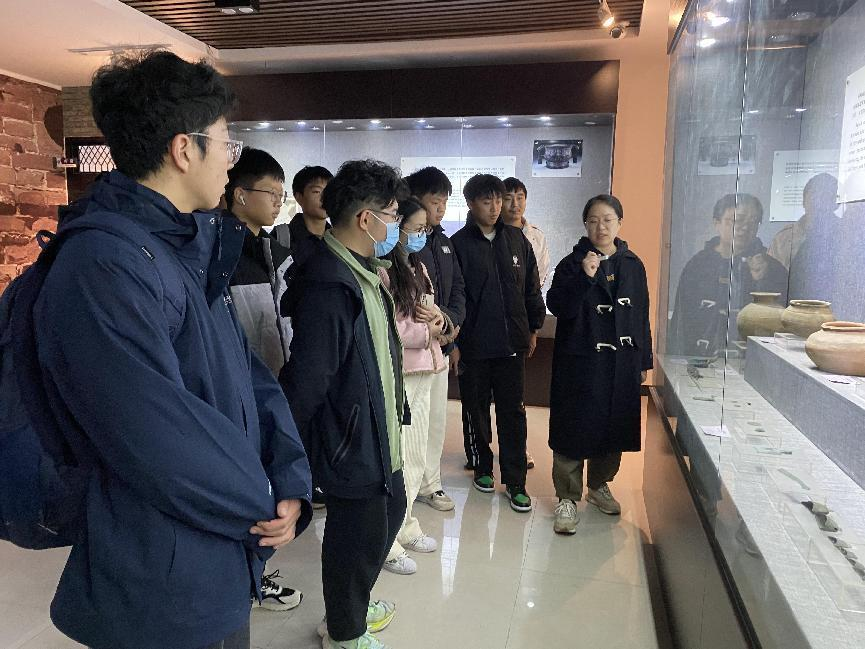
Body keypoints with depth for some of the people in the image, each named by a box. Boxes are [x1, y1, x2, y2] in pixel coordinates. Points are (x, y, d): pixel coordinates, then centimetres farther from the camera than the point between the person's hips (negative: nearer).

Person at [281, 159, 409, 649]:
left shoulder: (366, 273, 6)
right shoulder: (328, 285, -26)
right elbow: (306, 379, -26)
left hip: (380, 433, 10)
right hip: (350, 443, -10)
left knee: (389, 512, 25)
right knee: (358, 536, 9)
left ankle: (355, 604, 50)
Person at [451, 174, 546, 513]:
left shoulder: (516, 239, 6)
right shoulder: (459, 244, -5)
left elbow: (531, 287, 12)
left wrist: (534, 328, 11)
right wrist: (453, 341, -7)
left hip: (512, 341, 2)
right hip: (474, 342, -2)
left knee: (513, 411, 4)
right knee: (476, 408, 12)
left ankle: (515, 482, 13)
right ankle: (482, 466, 31)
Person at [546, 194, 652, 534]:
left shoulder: (633, 265, 8)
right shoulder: (572, 264, -4)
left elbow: (642, 315, 12)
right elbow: (557, 307, -16)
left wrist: (644, 360, 12)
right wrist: (584, 276, -28)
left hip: (622, 363, 4)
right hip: (580, 362, -4)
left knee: (614, 428, 13)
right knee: (574, 429, 0)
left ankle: (599, 485, 34)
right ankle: (568, 497, 14)